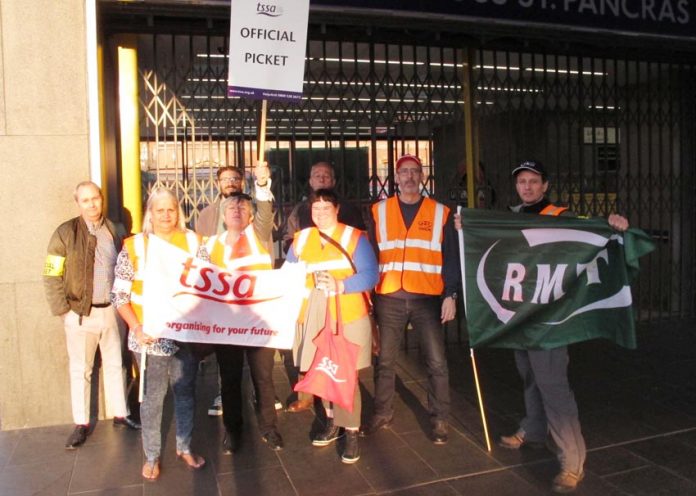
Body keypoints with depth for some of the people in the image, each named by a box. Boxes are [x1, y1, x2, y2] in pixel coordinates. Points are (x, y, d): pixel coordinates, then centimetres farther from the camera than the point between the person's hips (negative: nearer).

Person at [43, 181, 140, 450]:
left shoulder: (114, 231, 4)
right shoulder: (65, 233, -8)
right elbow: (52, 277, -7)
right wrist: (63, 310, -10)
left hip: (111, 310, 3)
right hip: (80, 313, -3)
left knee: (115, 364, 14)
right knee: (80, 370, 8)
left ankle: (120, 414, 28)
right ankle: (81, 424, 20)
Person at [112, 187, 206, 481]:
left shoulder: (193, 242, 1)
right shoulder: (134, 246, -4)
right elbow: (119, 294, -4)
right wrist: (136, 327, -14)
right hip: (151, 337, -2)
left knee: (186, 392, 15)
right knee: (153, 397, 9)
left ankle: (184, 447, 34)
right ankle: (151, 456, 28)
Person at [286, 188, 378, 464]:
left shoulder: (354, 237, 0)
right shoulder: (300, 239, 13)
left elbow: (370, 275, -9)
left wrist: (341, 285, -21)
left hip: (347, 316, -4)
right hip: (312, 317, 4)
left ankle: (351, 432, 10)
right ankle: (332, 421, 30)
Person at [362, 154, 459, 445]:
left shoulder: (440, 213, 5)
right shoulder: (379, 211, 7)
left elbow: (451, 257, 6)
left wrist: (450, 295, -2)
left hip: (428, 298, -1)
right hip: (389, 298, 1)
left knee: (436, 361, 2)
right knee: (385, 360, 10)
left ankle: (439, 420, 17)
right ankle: (382, 414, 26)